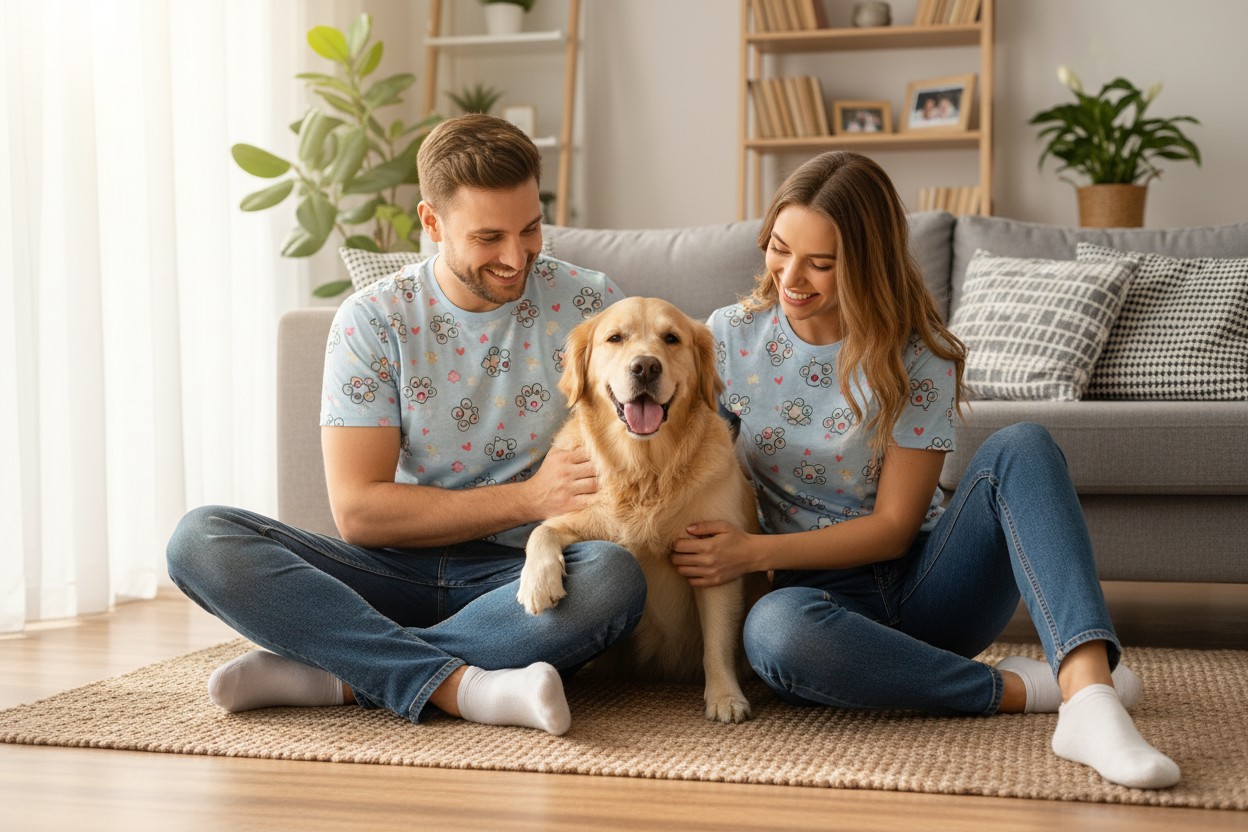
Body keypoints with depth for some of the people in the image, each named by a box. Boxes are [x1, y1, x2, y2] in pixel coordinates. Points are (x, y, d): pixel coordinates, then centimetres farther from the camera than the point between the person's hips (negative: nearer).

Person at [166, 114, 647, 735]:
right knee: (201, 539, -21)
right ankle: (462, 685, -34)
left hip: (528, 574, 0)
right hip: (395, 570, 1)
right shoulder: (374, 321, -2)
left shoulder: (589, 305, 0)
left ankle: (331, 673, -28)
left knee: (615, 578, -35)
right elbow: (357, 510, -9)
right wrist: (528, 498, -18)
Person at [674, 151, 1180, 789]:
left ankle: (1087, 689, -42)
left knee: (1020, 449, -27)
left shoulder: (918, 359, -7)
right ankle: (1020, 687, -25)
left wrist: (756, 552, -19)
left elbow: (894, 527, -9)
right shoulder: (731, 337, 0)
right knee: (774, 628, -39)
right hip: (824, 594, 0)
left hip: (925, 583, 0)